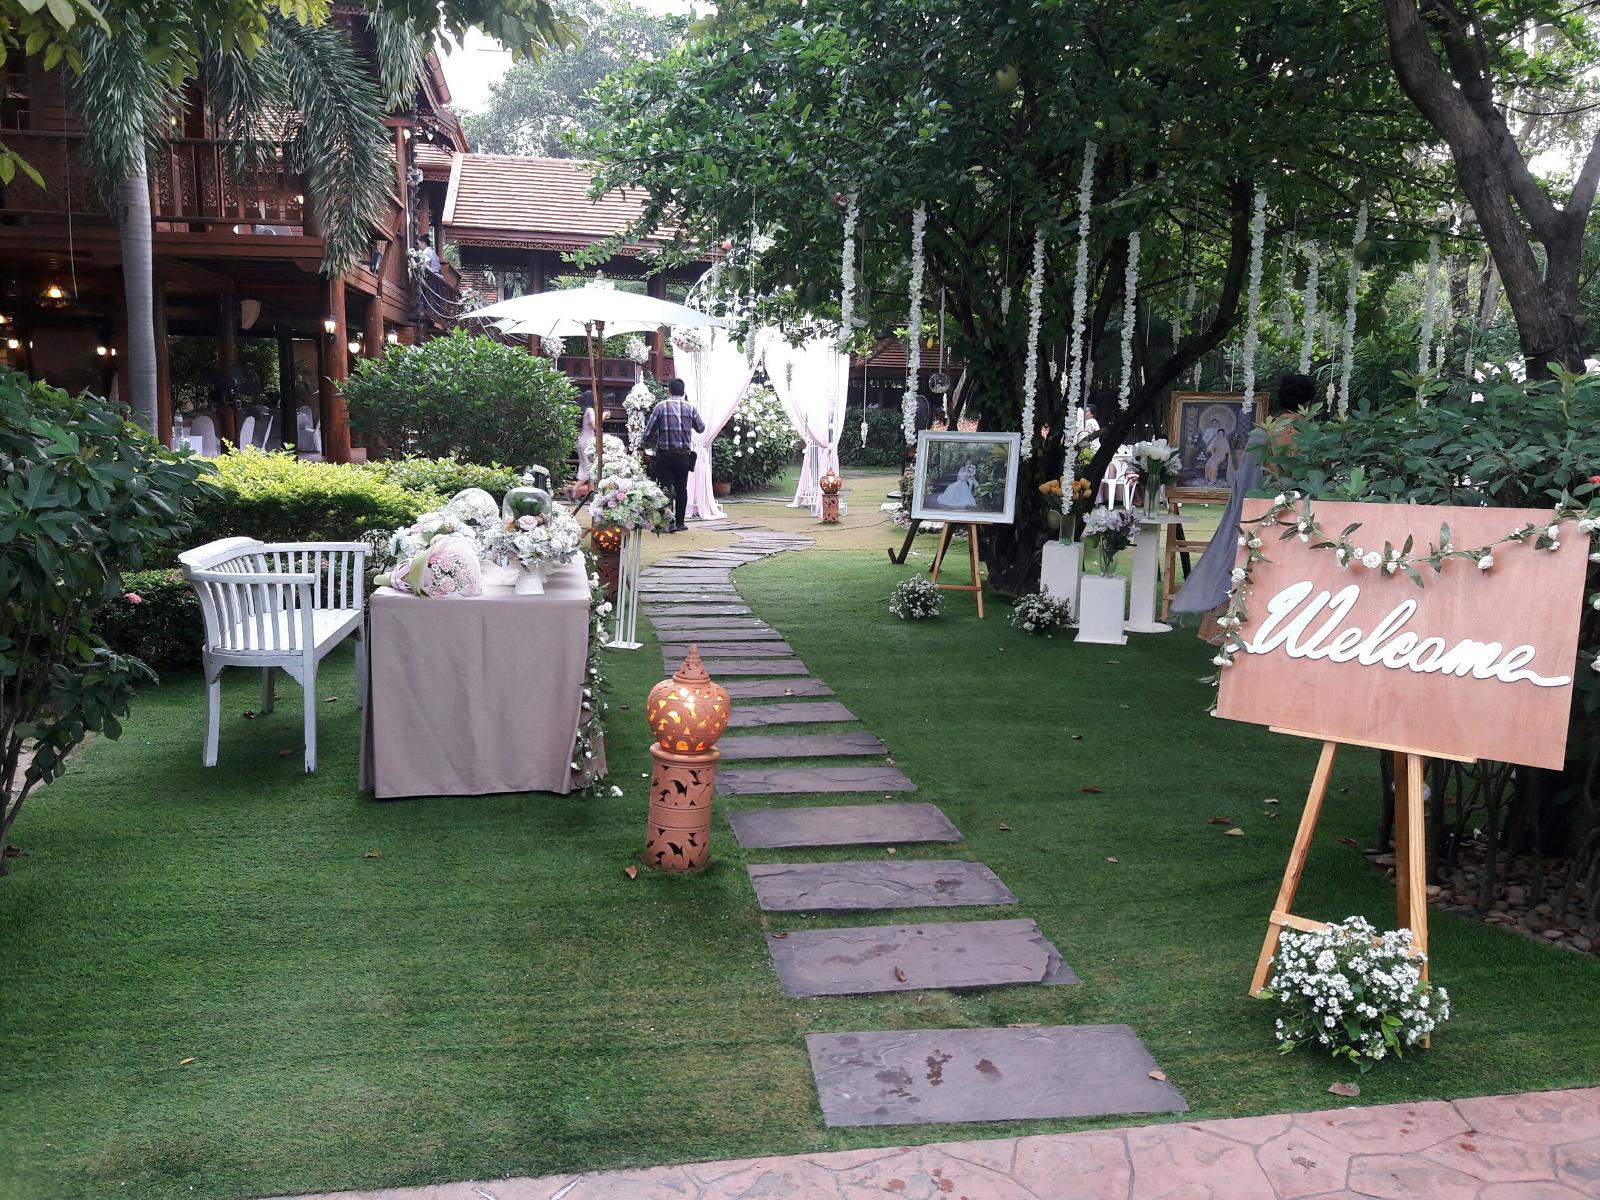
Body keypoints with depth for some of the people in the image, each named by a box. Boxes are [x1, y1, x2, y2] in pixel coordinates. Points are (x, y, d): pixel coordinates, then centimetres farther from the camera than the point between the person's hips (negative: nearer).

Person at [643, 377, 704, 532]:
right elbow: (701, 428, 13)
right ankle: (680, 523, 15)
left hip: (665, 454, -2)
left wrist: (649, 442, 17)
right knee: (682, 489, 11)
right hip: (684, 455, 2)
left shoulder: (661, 406, -4)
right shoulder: (690, 408, 1)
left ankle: (669, 522, -6)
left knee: (667, 488, 1)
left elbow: (649, 431, -3)